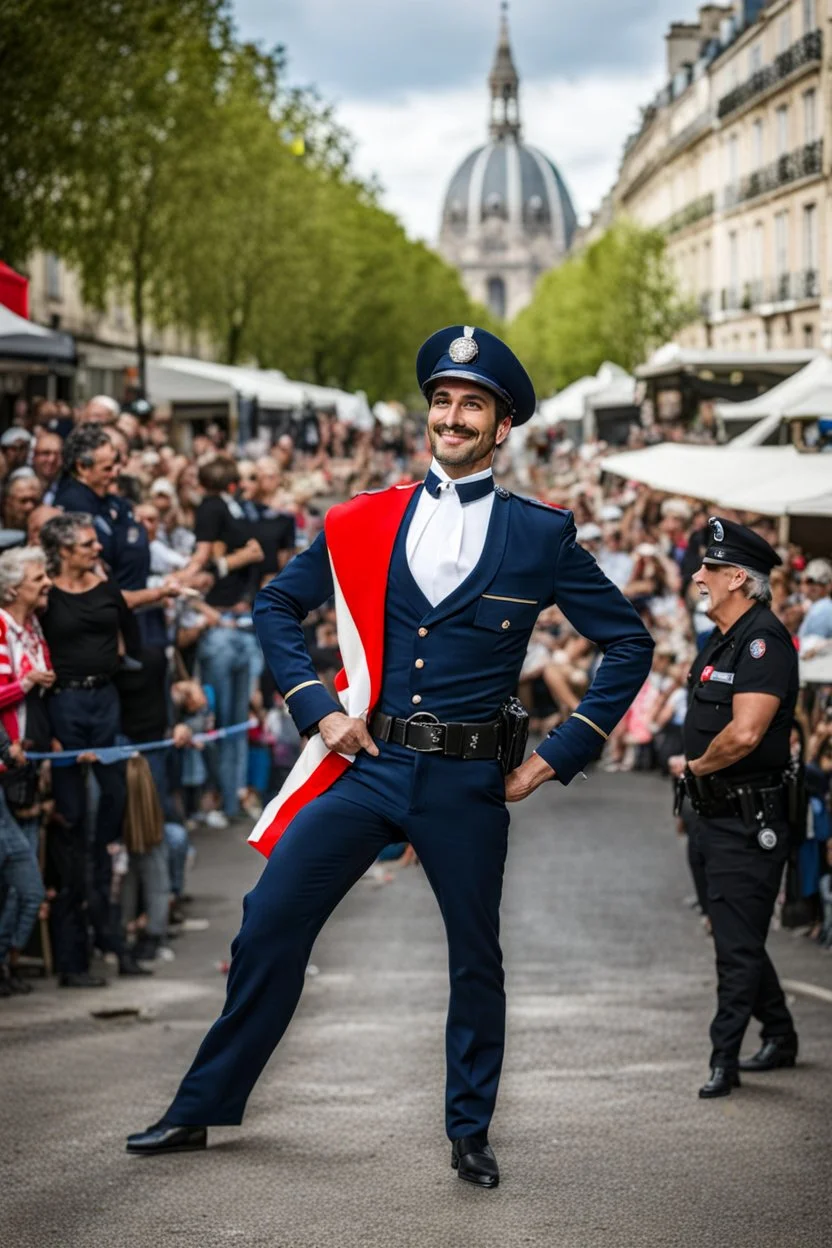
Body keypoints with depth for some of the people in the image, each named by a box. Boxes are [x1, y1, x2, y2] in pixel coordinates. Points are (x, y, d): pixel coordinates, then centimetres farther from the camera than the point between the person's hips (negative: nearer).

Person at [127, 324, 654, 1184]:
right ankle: (202, 1108, 14)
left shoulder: (541, 535, 0)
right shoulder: (364, 523, 5)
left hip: (467, 785, -1)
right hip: (366, 761, 1)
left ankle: (470, 1133, 26)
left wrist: (557, 758, -1)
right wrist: (316, 708, 2)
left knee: (475, 958, 8)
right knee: (270, 926, 0)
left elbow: (629, 645, 4)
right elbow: (276, 606, 15)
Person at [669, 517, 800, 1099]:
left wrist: (695, 766, -12)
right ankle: (781, 1036, 32)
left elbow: (744, 733, -28)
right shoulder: (722, 641, 14)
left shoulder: (764, 639, -17)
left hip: (751, 819, -10)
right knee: (739, 936, 18)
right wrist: (691, 766, 3)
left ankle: (725, 1059, -1)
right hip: (719, 812, 10)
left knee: (737, 942, -5)